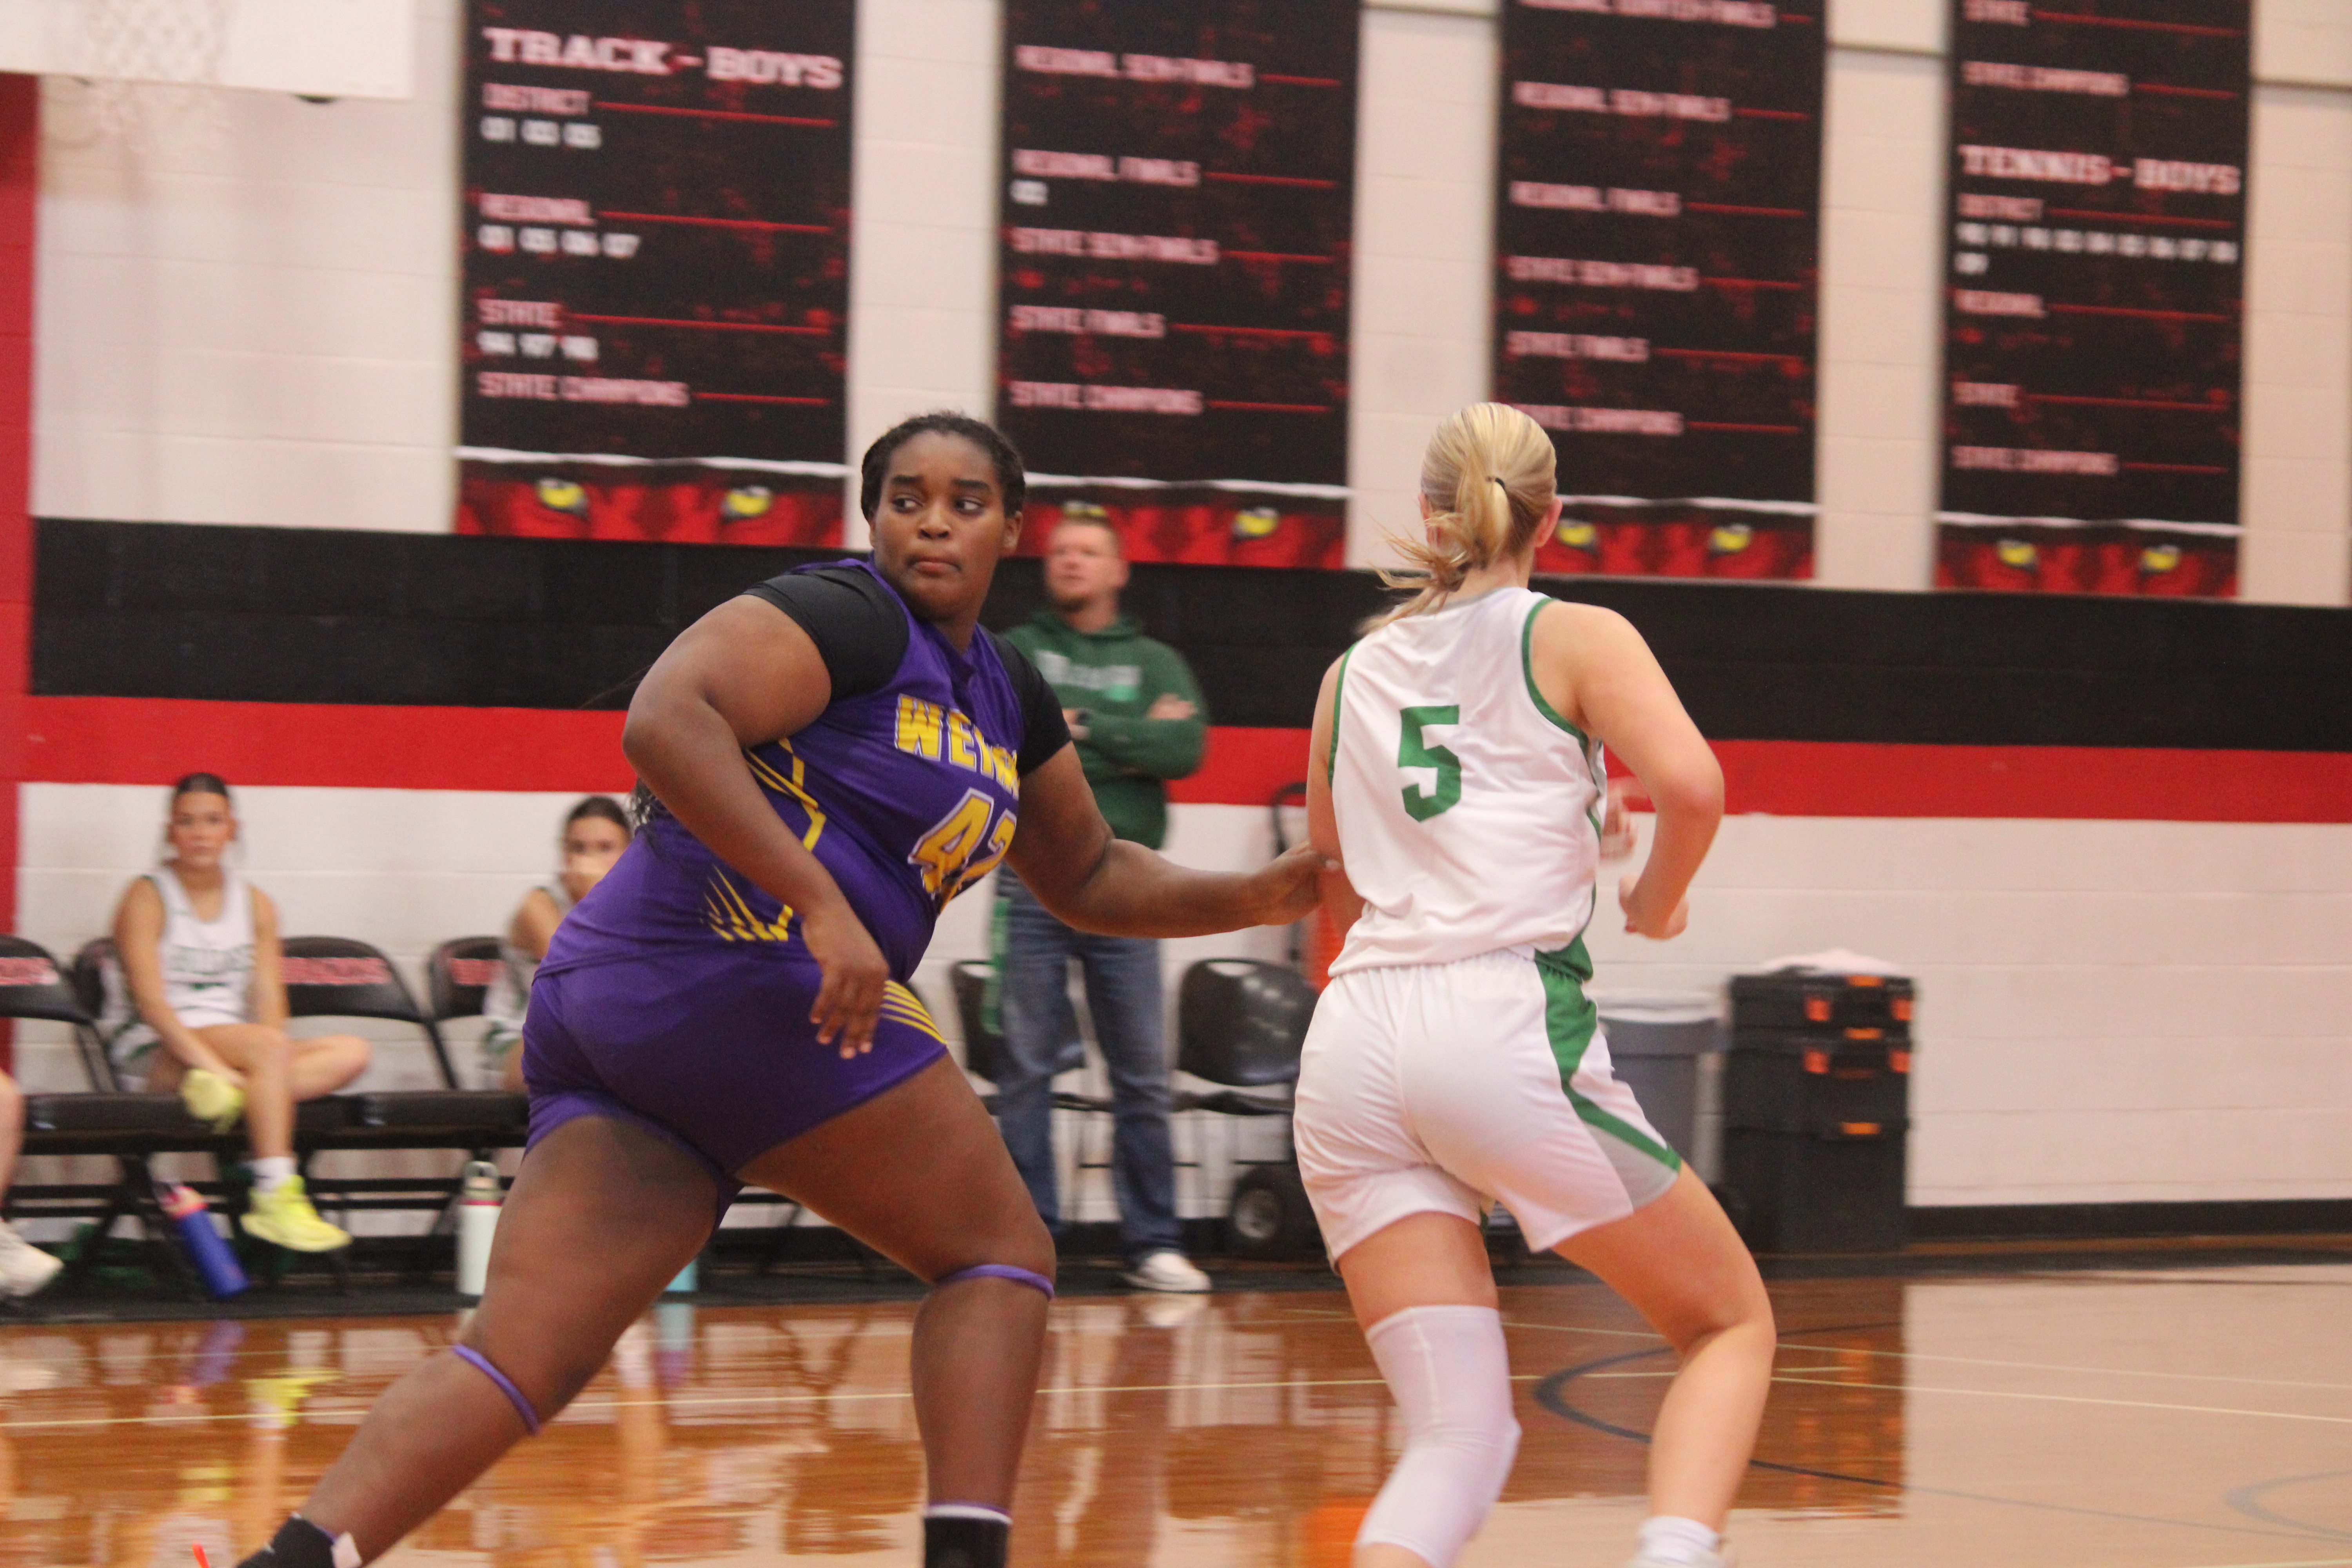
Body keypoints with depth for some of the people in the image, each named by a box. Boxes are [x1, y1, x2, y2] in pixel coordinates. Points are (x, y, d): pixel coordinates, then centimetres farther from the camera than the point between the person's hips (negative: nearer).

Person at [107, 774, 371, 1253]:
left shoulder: (255, 904, 14)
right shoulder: (148, 899, -1)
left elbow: (270, 1000, 5)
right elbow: (151, 1001, -13)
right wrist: (217, 1066, -26)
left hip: (233, 1046, 6)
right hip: (156, 1051, -6)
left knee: (350, 1052, -18)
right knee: (267, 1046, -35)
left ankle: (217, 1091, -33)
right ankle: (274, 1201, -38)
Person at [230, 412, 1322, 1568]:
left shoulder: (1006, 692, 26)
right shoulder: (847, 616, -3)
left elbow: (1086, 878, 36)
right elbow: (664, 720, -19)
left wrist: (1255, 898, 23)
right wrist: (822, 905, -23)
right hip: (737, 982, -9)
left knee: (522, 1352, -4)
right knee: (999, 1253, 3)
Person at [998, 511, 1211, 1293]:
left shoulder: (1157, 663, 13)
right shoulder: (1014, 653, 11)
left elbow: (1186, 750, -4)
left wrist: (1083, 728, -8)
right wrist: (1130, 744, -8)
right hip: (1031, 883, -1)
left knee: (1144, 1073, -1)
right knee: (1026, 1067, -2)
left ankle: (1154, 1242, 5)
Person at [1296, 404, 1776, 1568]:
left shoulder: (1354, 673, 21)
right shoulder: (1574, 637, 8)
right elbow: (1690, 784, -10)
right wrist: (1656, 899, 9)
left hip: (1353, 1046, 4)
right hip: (1507, 1022, -4)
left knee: (1457, 1440, 3)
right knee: (1732, 1323, 14)